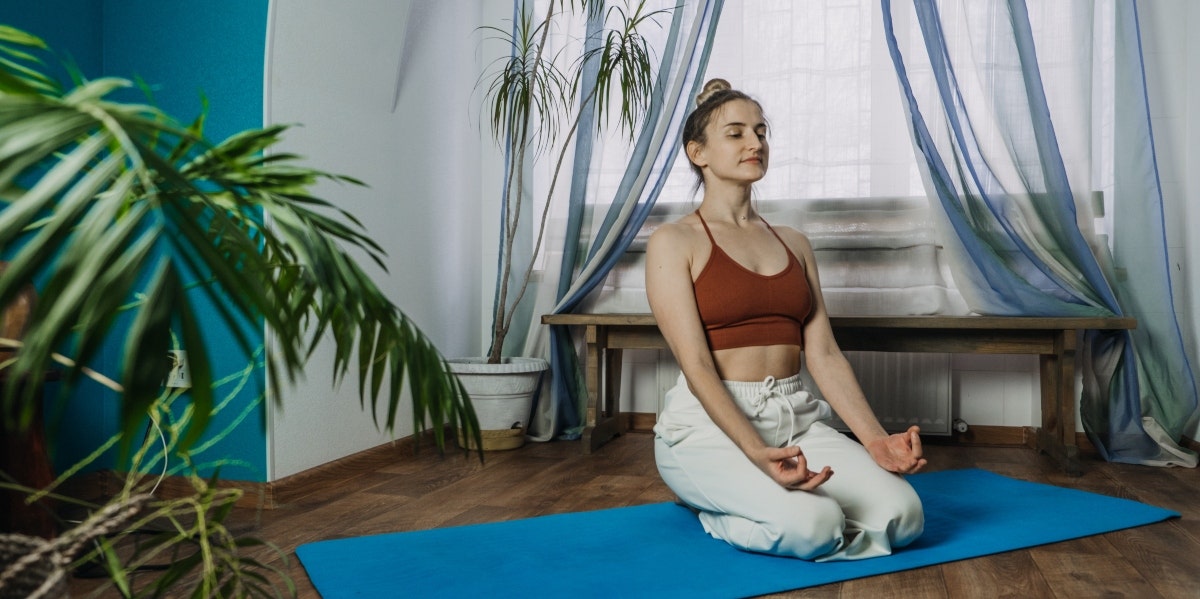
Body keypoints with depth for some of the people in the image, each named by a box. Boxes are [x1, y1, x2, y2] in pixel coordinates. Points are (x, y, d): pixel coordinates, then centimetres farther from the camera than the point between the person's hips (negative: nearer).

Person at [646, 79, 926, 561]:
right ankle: (715, 511, 3)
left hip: (797, 420, 6)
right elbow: (696, 366, -13)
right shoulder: (674, 242, -3)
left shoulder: (794, 244, 15)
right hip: (710, 425, -6)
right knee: (812, 524, -30)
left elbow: (824, 355, 7)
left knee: (902, 515, -16)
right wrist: (757, 453, -26)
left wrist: (874, 439, -7)